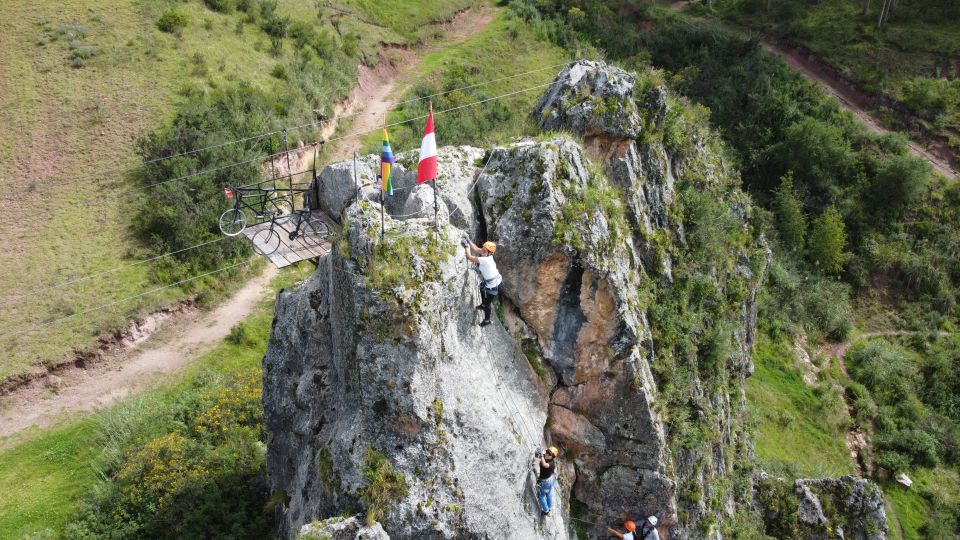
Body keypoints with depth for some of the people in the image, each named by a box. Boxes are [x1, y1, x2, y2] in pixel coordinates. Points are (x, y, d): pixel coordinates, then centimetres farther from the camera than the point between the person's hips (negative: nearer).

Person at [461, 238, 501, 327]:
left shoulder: (485, 260, -35)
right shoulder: (488, 255, -11)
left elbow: (470, 257, -33)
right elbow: (476, 248, -2)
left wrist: (466, 246, -23)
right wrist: (468, 241, -9)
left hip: (492, 286, -9)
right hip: (495, 280, 9)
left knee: (487, 303, 11)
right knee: (481, 287, 35)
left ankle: (487, 320, 33)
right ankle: (483, 305, 59)